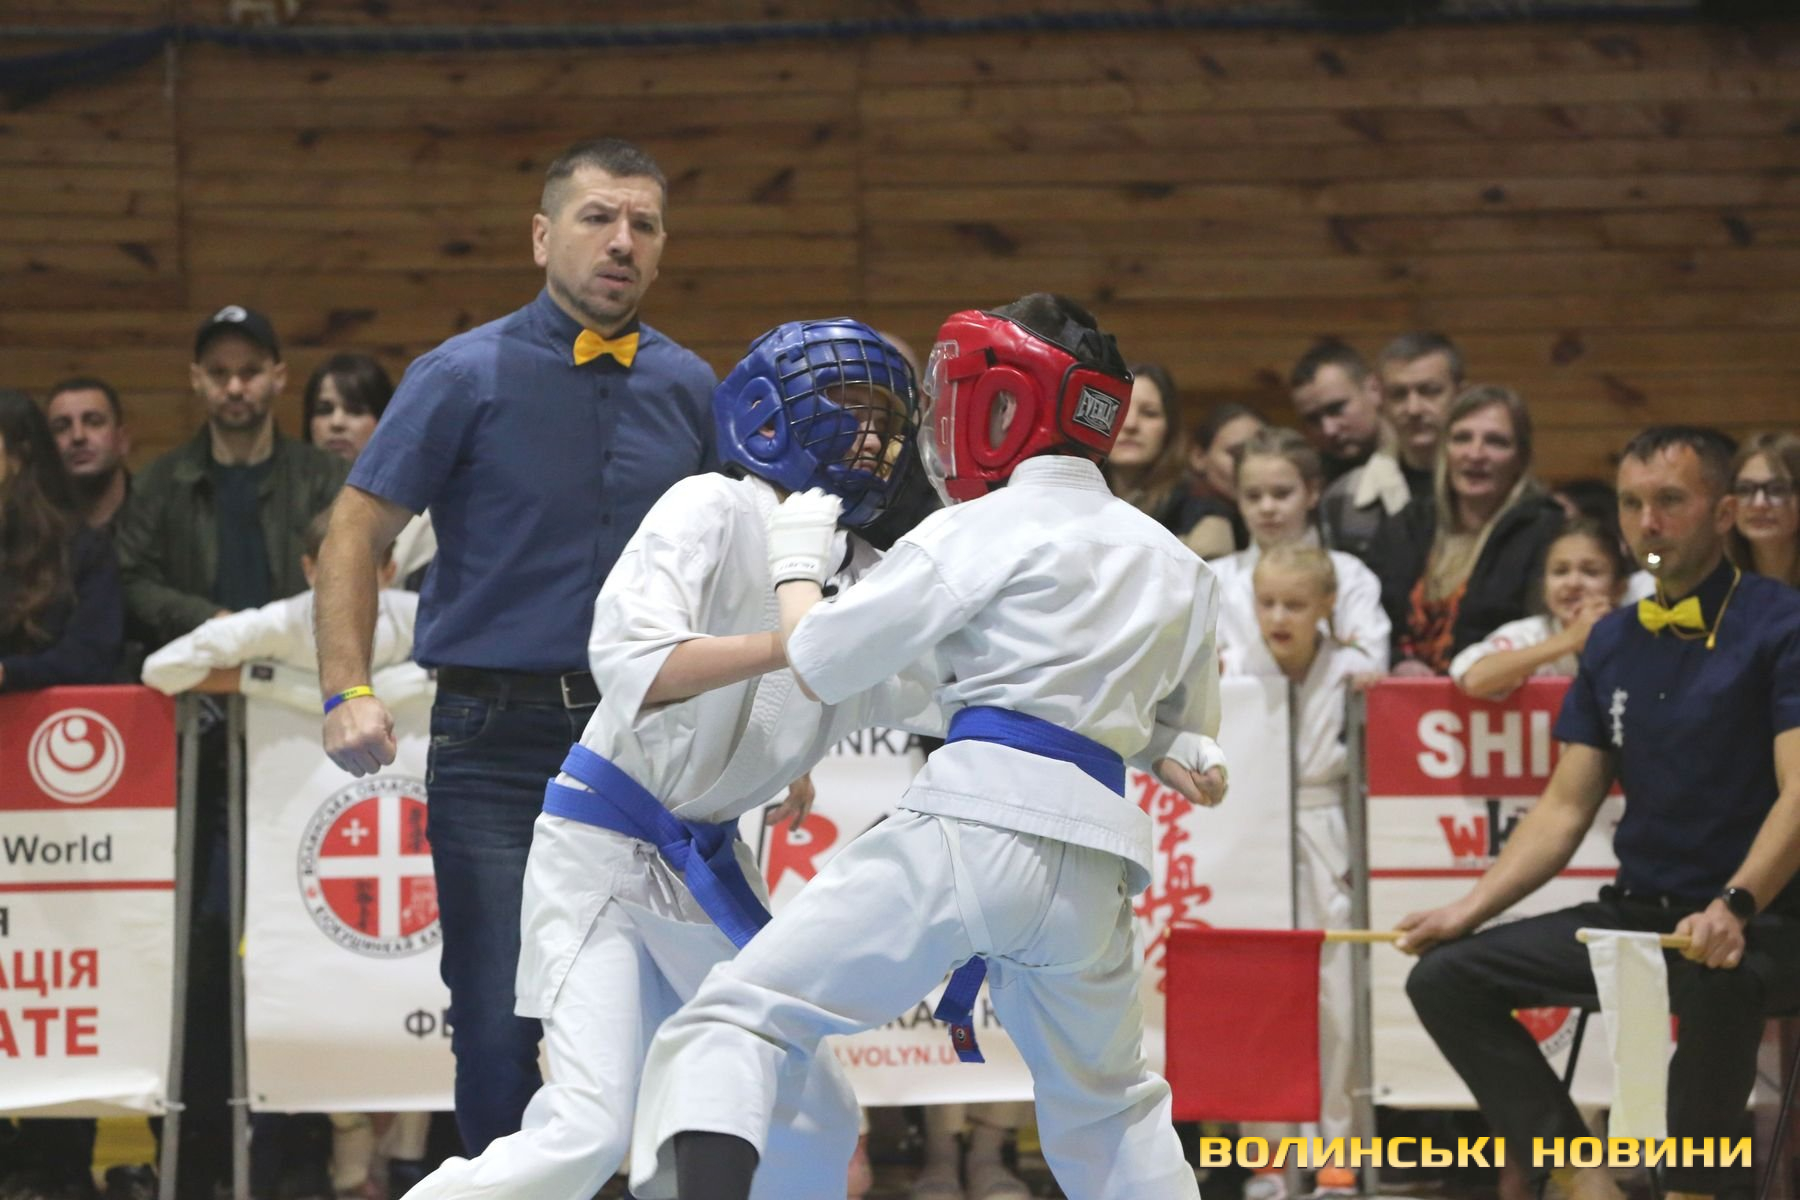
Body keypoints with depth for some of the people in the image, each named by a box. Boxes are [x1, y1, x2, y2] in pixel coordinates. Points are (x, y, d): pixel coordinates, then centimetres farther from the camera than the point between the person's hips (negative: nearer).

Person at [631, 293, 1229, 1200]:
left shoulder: (985, 530, 3)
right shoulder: (1173, 564, 21)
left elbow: (816, 664, 4)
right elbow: (1194, 765, 28)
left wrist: (798, 562, 21)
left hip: (974, 824, -6)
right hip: (1095, 865, 6)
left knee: (734, 1020, -10)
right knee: (1108, 1110, 27)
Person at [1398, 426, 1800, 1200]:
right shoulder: (1613, 643, 12)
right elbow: (1566, 808, 14)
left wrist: (1734, 906, -36)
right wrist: (1468, 911, 1)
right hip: (1638, 909, 7)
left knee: (1713, 981, -41)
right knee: (1446, 977, -6)